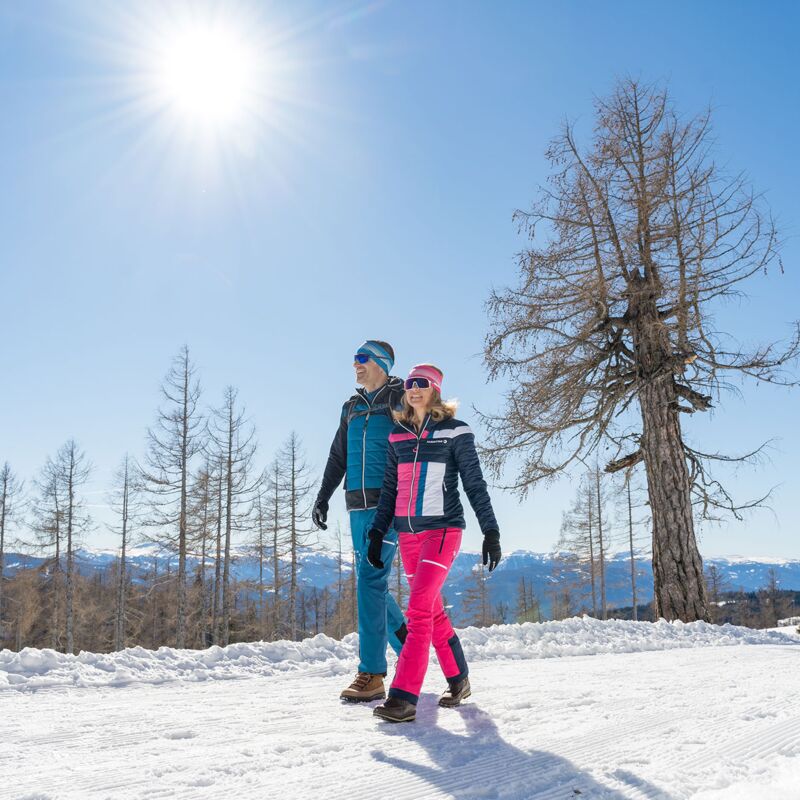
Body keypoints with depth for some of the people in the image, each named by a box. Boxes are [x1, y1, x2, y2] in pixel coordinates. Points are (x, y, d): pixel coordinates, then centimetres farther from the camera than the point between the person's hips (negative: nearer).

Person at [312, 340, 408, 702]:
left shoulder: (400, 399, 0)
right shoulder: (352, 407, 19)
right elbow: (337, 456, 23)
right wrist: (323, 497, 16)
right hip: (358, 507, 7)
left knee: (370, 580, -14)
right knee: (371, 583, 8)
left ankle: (372, 674, -10)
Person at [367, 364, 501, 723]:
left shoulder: (455, 431, -3)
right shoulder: (397, 435, 11)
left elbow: (475, 484, -3)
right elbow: (390, 488, 14)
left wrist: (491, 531, -7)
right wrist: (377, 532, 9)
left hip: (442, 529, -6)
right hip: (408, 534, 6)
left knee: (419, 609, -16)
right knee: (433, 612, 12)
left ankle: (403, 697, -15)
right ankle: (458, 679, 28)